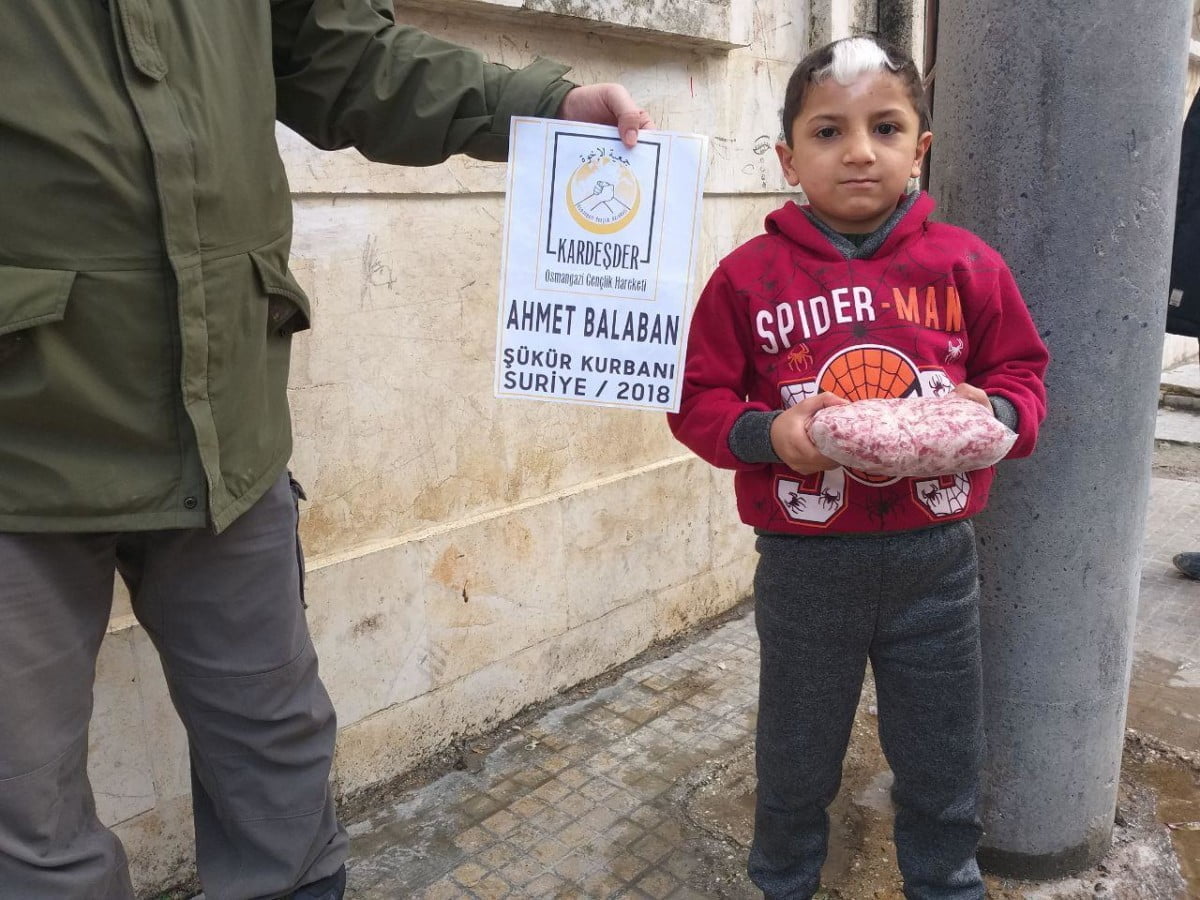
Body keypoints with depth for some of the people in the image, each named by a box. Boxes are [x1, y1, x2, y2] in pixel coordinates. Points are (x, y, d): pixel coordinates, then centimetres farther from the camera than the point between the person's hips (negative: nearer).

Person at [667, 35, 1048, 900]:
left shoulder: (967, 264, -2)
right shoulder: (750, 274, -6)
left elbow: (1022, 372, 7)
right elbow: (699, 402, -3)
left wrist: (992, 414, -14)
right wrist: (768, 433, -21)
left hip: (937, 558, 2)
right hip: (804, 561, -1)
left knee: (942, 764, 20)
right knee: (796, 761, 19)